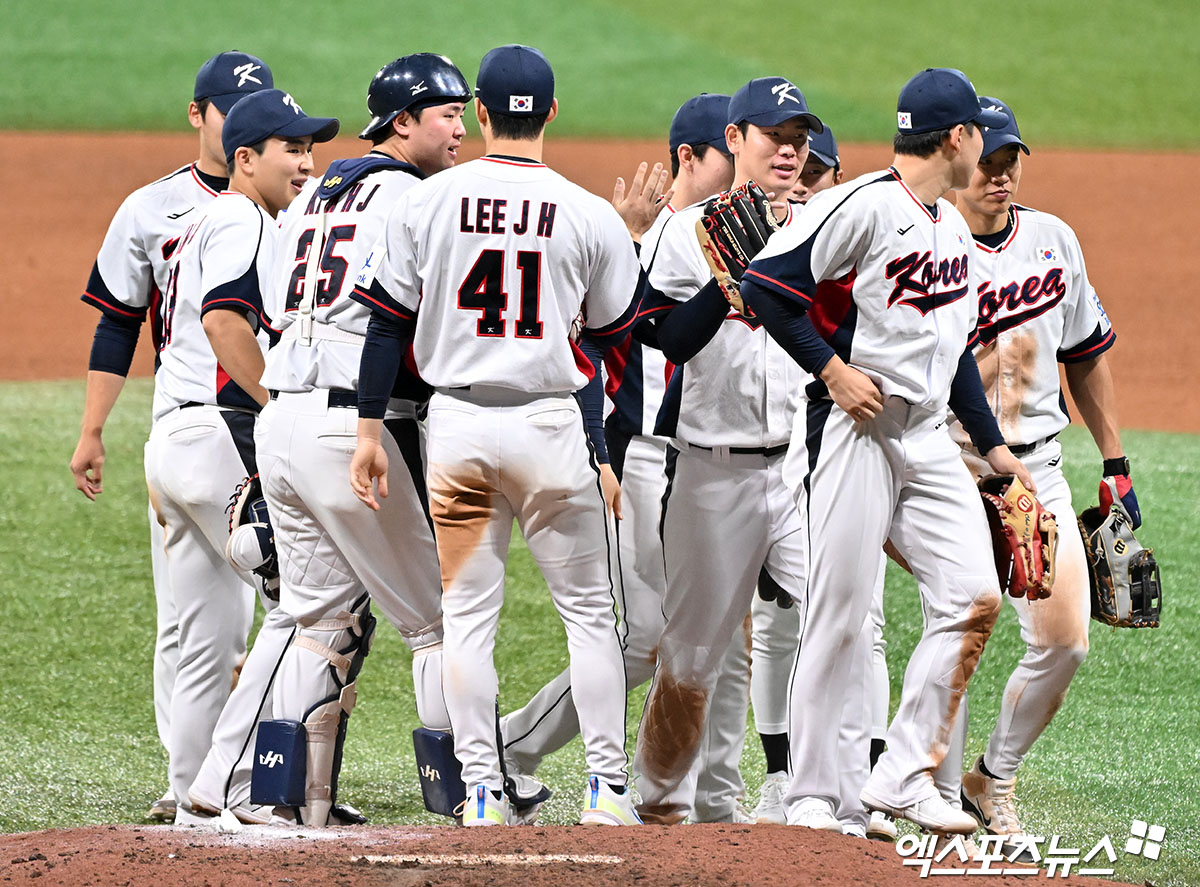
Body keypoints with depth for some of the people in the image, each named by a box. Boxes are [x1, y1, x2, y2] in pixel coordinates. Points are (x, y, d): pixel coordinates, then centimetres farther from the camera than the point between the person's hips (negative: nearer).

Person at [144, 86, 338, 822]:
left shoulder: (205, 228, 26)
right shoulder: (242, 221, -7)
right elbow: (225, 321, -21)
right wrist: (288, 411, -22)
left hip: (171, 441, 10)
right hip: (223, 435, -10)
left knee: (211, 647, 10)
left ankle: (195, 806, 10)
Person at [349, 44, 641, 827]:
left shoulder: (426, 203, -1)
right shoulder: (592, 216, -3)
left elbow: (389, 323, 1)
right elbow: (617, 342, 5)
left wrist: (370, 429, 6)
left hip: (456, 424, 1)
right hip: (551, 425, -1)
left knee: (468, 613, 7)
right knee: (589, 608, 8)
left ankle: (482, 790, 3)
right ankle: (608, 787, 5)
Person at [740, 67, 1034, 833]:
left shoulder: (954, 227, 16)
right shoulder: (863, 207, -12)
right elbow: (765, 285, -16)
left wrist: (992, 445, 21)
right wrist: (833, 369, -17)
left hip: (927, 437, 8)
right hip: (854, 428, -8)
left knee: (974, 599, -4)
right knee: (838, 617, -5)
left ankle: (905, 776, 2)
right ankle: (813, 794, 3)